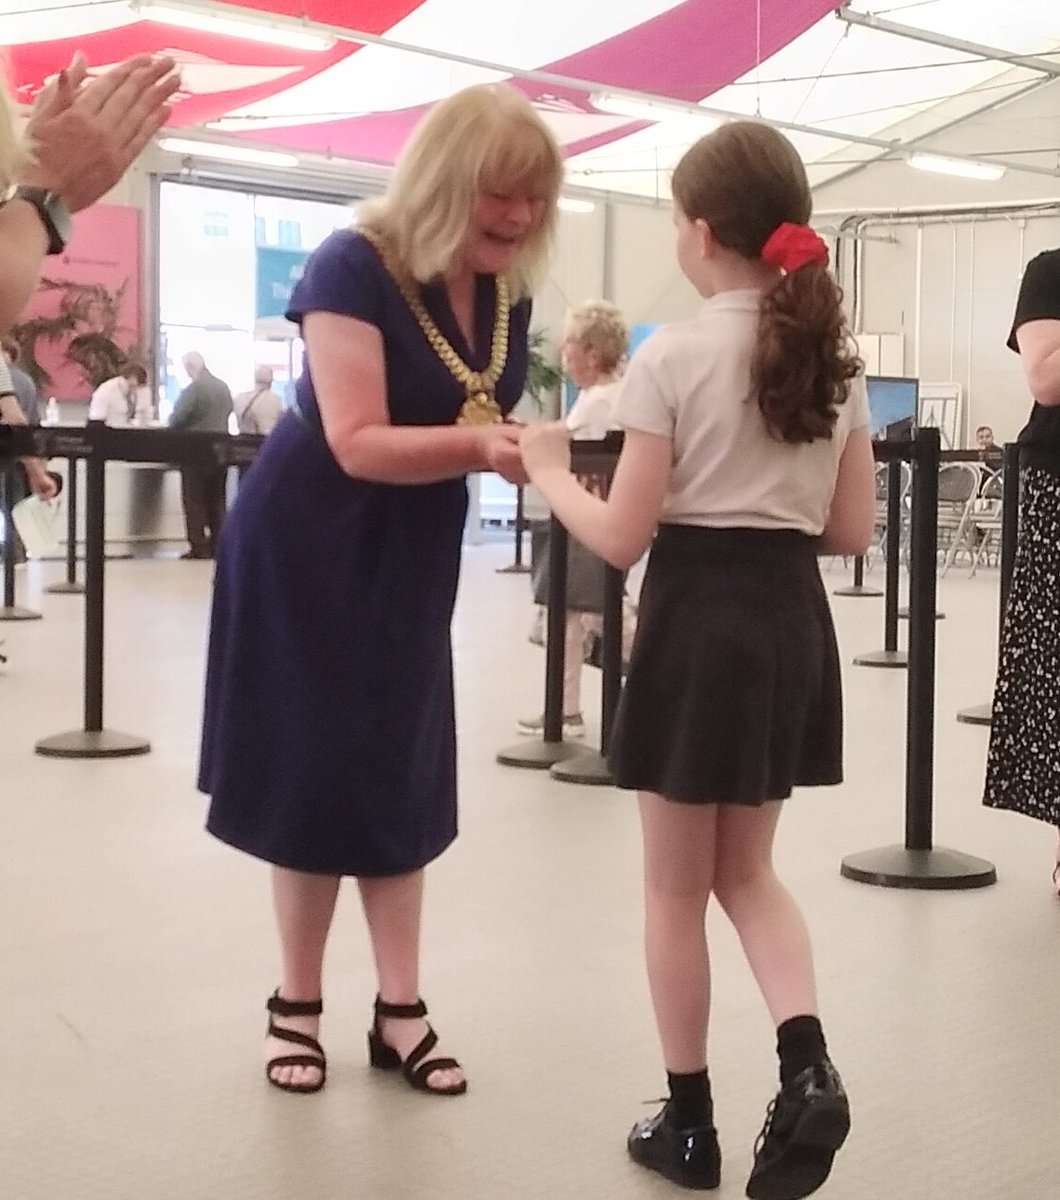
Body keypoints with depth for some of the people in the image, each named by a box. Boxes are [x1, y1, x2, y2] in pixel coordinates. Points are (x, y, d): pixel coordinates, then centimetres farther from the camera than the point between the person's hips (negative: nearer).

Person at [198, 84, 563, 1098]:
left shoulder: (508, 293, -2)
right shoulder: (354, 266, -22)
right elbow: (358, 444, -30)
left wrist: (529, 455, -11)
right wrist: (481, 445, -41)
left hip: (411, 560, 6)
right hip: (309, 551, -6)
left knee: (403, 772, 8)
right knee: (315, 770, 1)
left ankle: (399, 1010, 15)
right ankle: (296, 1006, 16)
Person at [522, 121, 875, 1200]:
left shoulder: (673, 357, -12)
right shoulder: (833, 359, 5)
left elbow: (622, 539, -12)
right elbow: (851, 531, 7)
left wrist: (548, 470, 4)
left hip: (696, 623, -5)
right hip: (793, 624, 5)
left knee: (676, 889, 10)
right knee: (747, 873, 19)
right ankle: (807, 1068, -1)